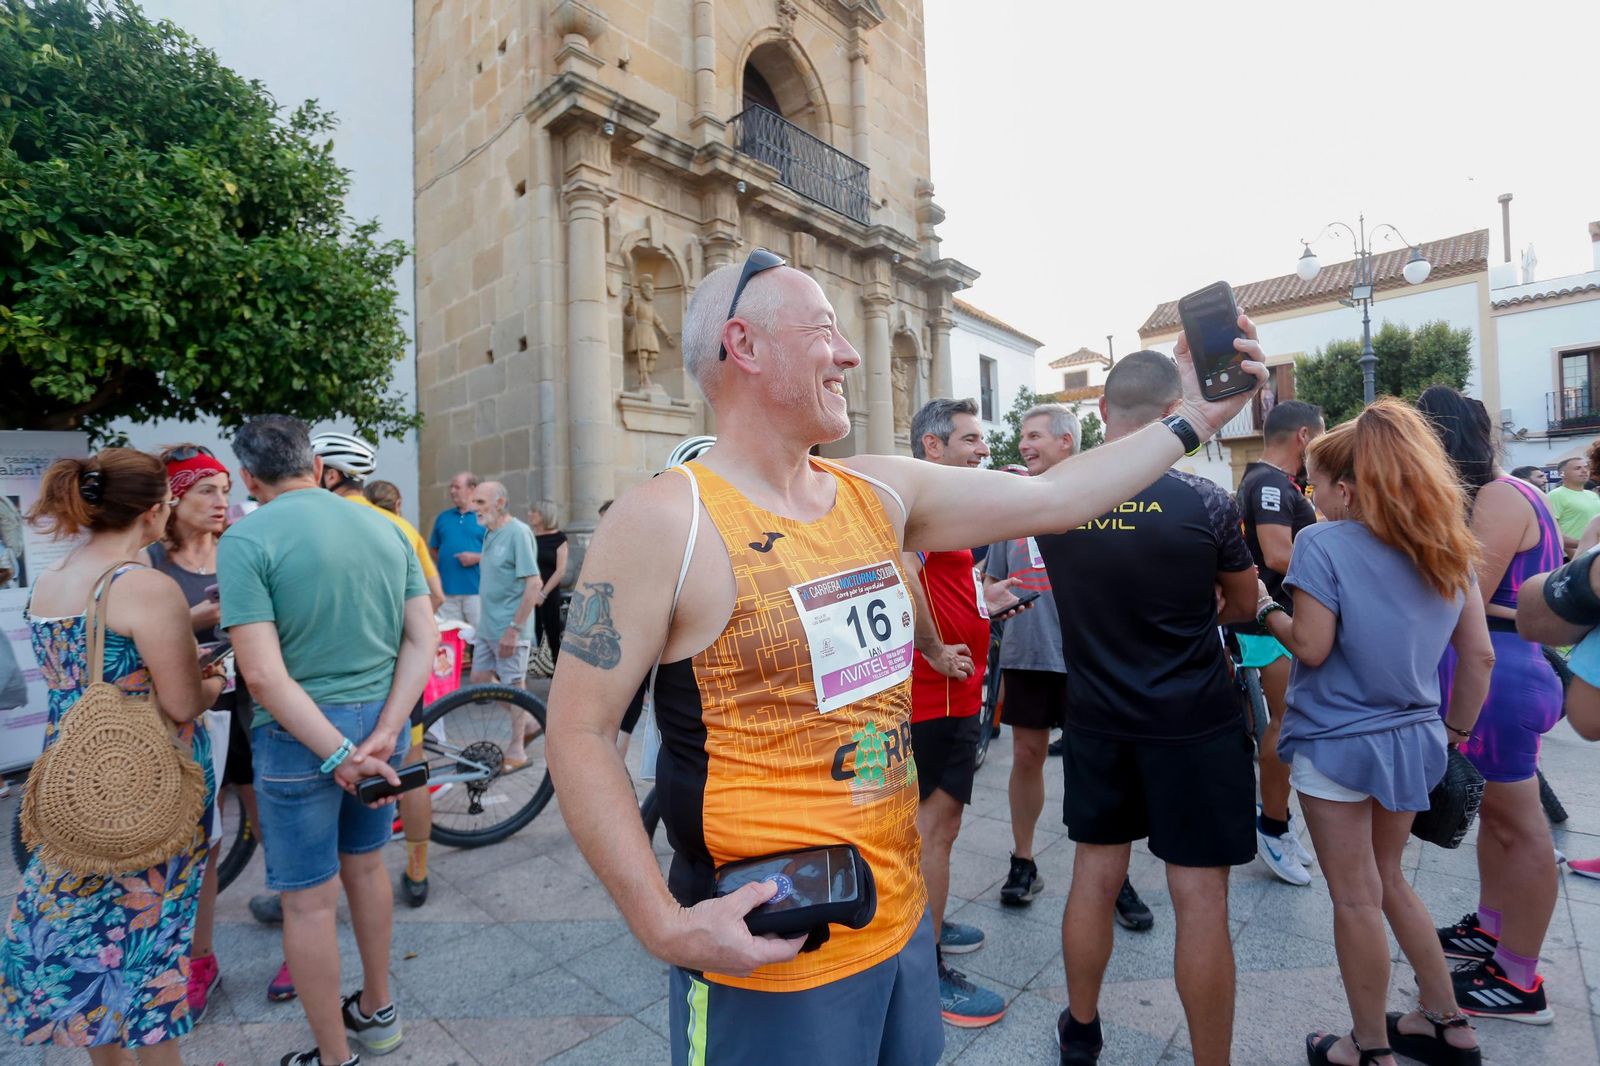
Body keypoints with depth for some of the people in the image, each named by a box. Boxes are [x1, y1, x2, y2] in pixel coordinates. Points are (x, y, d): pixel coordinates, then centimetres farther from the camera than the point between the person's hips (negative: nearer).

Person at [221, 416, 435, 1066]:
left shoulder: (245, 540, -12)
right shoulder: (385, 527, 3)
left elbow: (264, 675, -19)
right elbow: (423, 640, -2)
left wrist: (340, 754, -15)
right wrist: (383, 734, -7)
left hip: (300, 731, -5)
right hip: (381, 716, 6)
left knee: (309, 901, 11)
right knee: (365, 866, 23)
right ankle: (378, 1012, 43)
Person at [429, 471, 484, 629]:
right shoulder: (443, 517, 15)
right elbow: (433, 548, 22)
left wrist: (477, 557, -14)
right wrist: (442, 563, 4)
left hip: (476, 589, -5)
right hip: (448, 589, 5)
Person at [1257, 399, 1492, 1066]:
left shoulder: (1323, 542, -17)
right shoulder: (1447, 547, 4)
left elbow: (1311, 648, -18)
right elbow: (1479, 654, 7)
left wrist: (1266, 609, -2)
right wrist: (1455, 731, 17)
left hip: (1338, 742, -7)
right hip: (1412, 738, 7)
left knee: (1356, 900, 9)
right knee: (1387, 880, 25)